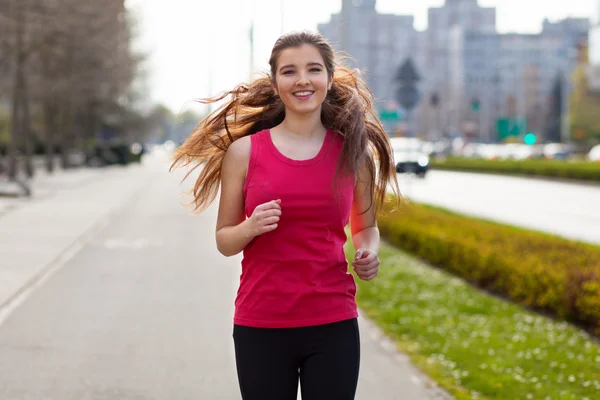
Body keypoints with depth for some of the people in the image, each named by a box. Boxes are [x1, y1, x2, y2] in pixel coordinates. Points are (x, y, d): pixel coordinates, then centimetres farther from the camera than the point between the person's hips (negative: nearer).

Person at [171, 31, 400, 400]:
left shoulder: (353, 151, 3)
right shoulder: (244, 151, 0)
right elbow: (225, 241, 6)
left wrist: (369, 254, -4)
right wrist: (252, 227, -15)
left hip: (333, 325, 1)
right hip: (261, 326, -1)